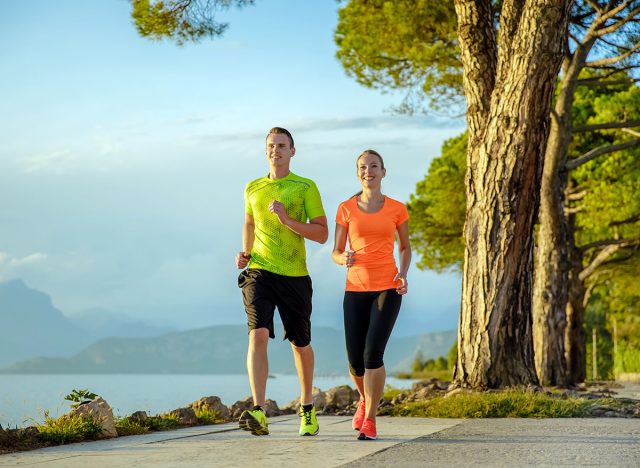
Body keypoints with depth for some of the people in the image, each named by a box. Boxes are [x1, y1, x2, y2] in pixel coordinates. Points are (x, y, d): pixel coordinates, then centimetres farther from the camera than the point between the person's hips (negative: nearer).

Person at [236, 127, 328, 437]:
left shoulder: (305, 188, 1)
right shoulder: (253, 188, 12)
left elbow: (322, 234, -4)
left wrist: (286, 219, -15)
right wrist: (245, 252, 12)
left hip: (295, 275, -1)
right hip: (259, 272, 1)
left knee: (300, 344, 12)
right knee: (258, 334, -20)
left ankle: (307, 408, 33)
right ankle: (258, 413, -29)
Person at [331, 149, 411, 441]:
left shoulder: (397, 209, 3)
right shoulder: (346, 209, 5)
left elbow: (405, 247, 16)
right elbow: (335, 252, 7)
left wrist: (403, 274, -3)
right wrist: (343, 259, -17)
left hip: (387, 288, -2)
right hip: (356, 289, 2)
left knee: (373, 353, -17)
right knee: (356, 361, 1)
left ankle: (369, 421, -7)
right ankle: (366, 400, 35)